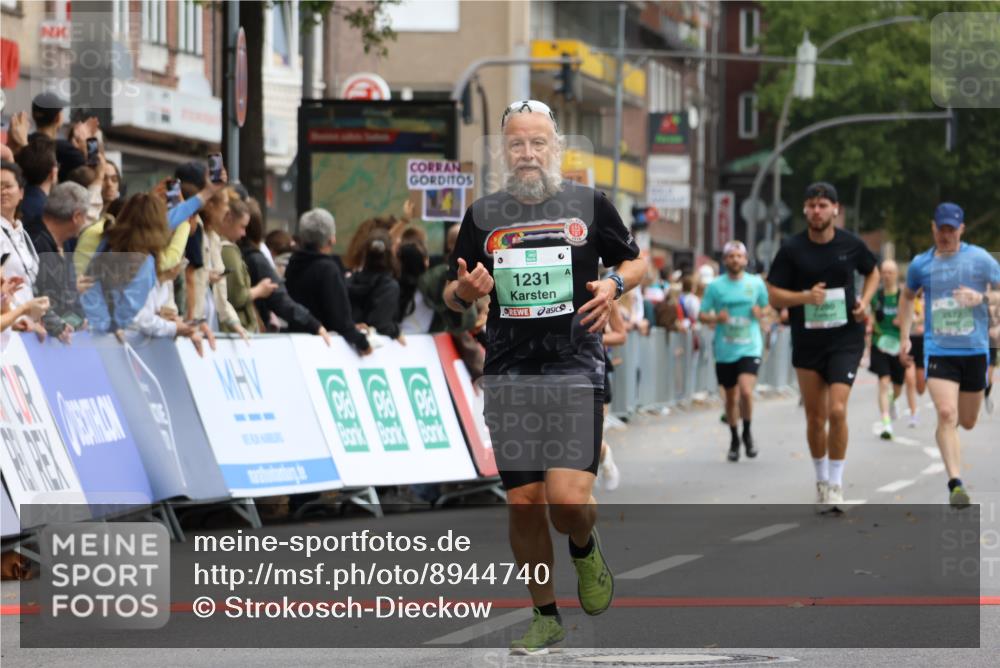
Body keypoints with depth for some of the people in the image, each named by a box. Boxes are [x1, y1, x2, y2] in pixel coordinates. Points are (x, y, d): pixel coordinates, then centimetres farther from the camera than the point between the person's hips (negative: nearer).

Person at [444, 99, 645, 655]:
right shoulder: (484, 215, 9)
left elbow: (637, 263, 15)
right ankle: (546, 617, 18)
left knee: (568, 498, -17)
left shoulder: (589, 204, 4)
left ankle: (585, 550, 18)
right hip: (510, 375, 3)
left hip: (576, 368, -2)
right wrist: (465, 289, -7)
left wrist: (614, 285, -7)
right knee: (523, 504, 2)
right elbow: (453, 296, 17)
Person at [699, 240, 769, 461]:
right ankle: (734, 440, 29)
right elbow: (702, 315, 5)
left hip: (749, 348, -1)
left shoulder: (756, 283, 4)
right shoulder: (716, 286, 2)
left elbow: (767, 308, 17)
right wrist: (716, 318, -15)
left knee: (746, 390, -20)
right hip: (724, 350, 1)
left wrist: (760, 313, -6)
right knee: (731, 397, 9)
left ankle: (747, 433, 3)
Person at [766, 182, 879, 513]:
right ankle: (821, 480, 27)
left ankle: (836, 483, -4)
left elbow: (873, 272, 18)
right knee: (815, 417, 8)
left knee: (837, 410, -16)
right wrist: (804, 296, -21)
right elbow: (774, 296, -3)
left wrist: (864, 301, 0)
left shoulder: (851, 245, -2)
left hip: (846, 339, -1)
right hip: (807, 341, 1)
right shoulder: (791, 249, -4)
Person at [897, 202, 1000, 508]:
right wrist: (904, 337, 16)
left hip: (974, 350, 1)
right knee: (946, 414, -20)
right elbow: (907, 296, 23)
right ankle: (955, 484, -19)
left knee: (967, 422, 12)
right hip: (938, 351, -1)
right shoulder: (921, 264, 4)